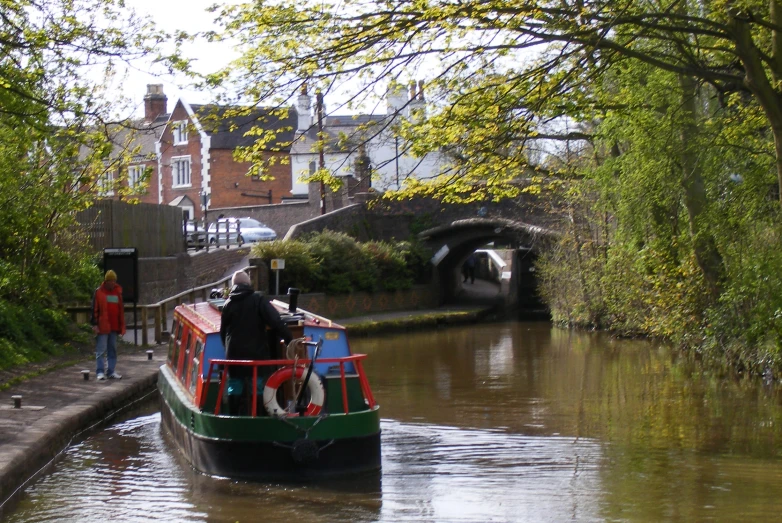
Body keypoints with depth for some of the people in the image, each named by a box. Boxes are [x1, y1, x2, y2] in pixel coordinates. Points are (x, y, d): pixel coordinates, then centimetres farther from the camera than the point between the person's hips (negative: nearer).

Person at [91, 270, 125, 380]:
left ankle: (111, 371, 14)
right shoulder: (98, 292, -2)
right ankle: (100, 372, -4)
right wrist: (95, 324, -11)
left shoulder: (118, 292, 12)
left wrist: (121, 326, 13)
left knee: (112, 350, 9)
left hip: (114, 327, 5)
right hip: (102, 327, -5)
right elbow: (94, 309, -4)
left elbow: (121, 310, 16)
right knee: (101, 350, -5)